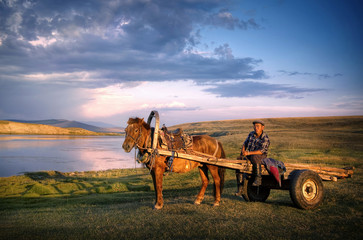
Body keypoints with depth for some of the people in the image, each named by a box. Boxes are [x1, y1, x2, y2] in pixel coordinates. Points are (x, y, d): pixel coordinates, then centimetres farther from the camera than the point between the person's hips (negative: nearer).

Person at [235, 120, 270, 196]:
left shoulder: (265, 139, -12)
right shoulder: (251, 134, 7)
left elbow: (261, 151, -21)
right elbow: (245, 143, 17)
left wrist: (248, 153, -29)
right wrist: (243, 150, -3)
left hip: (261, 156, -6)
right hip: (249, 156, 6)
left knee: (254, 157, -40)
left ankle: (258, 179, -28)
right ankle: (240, 187, -13)